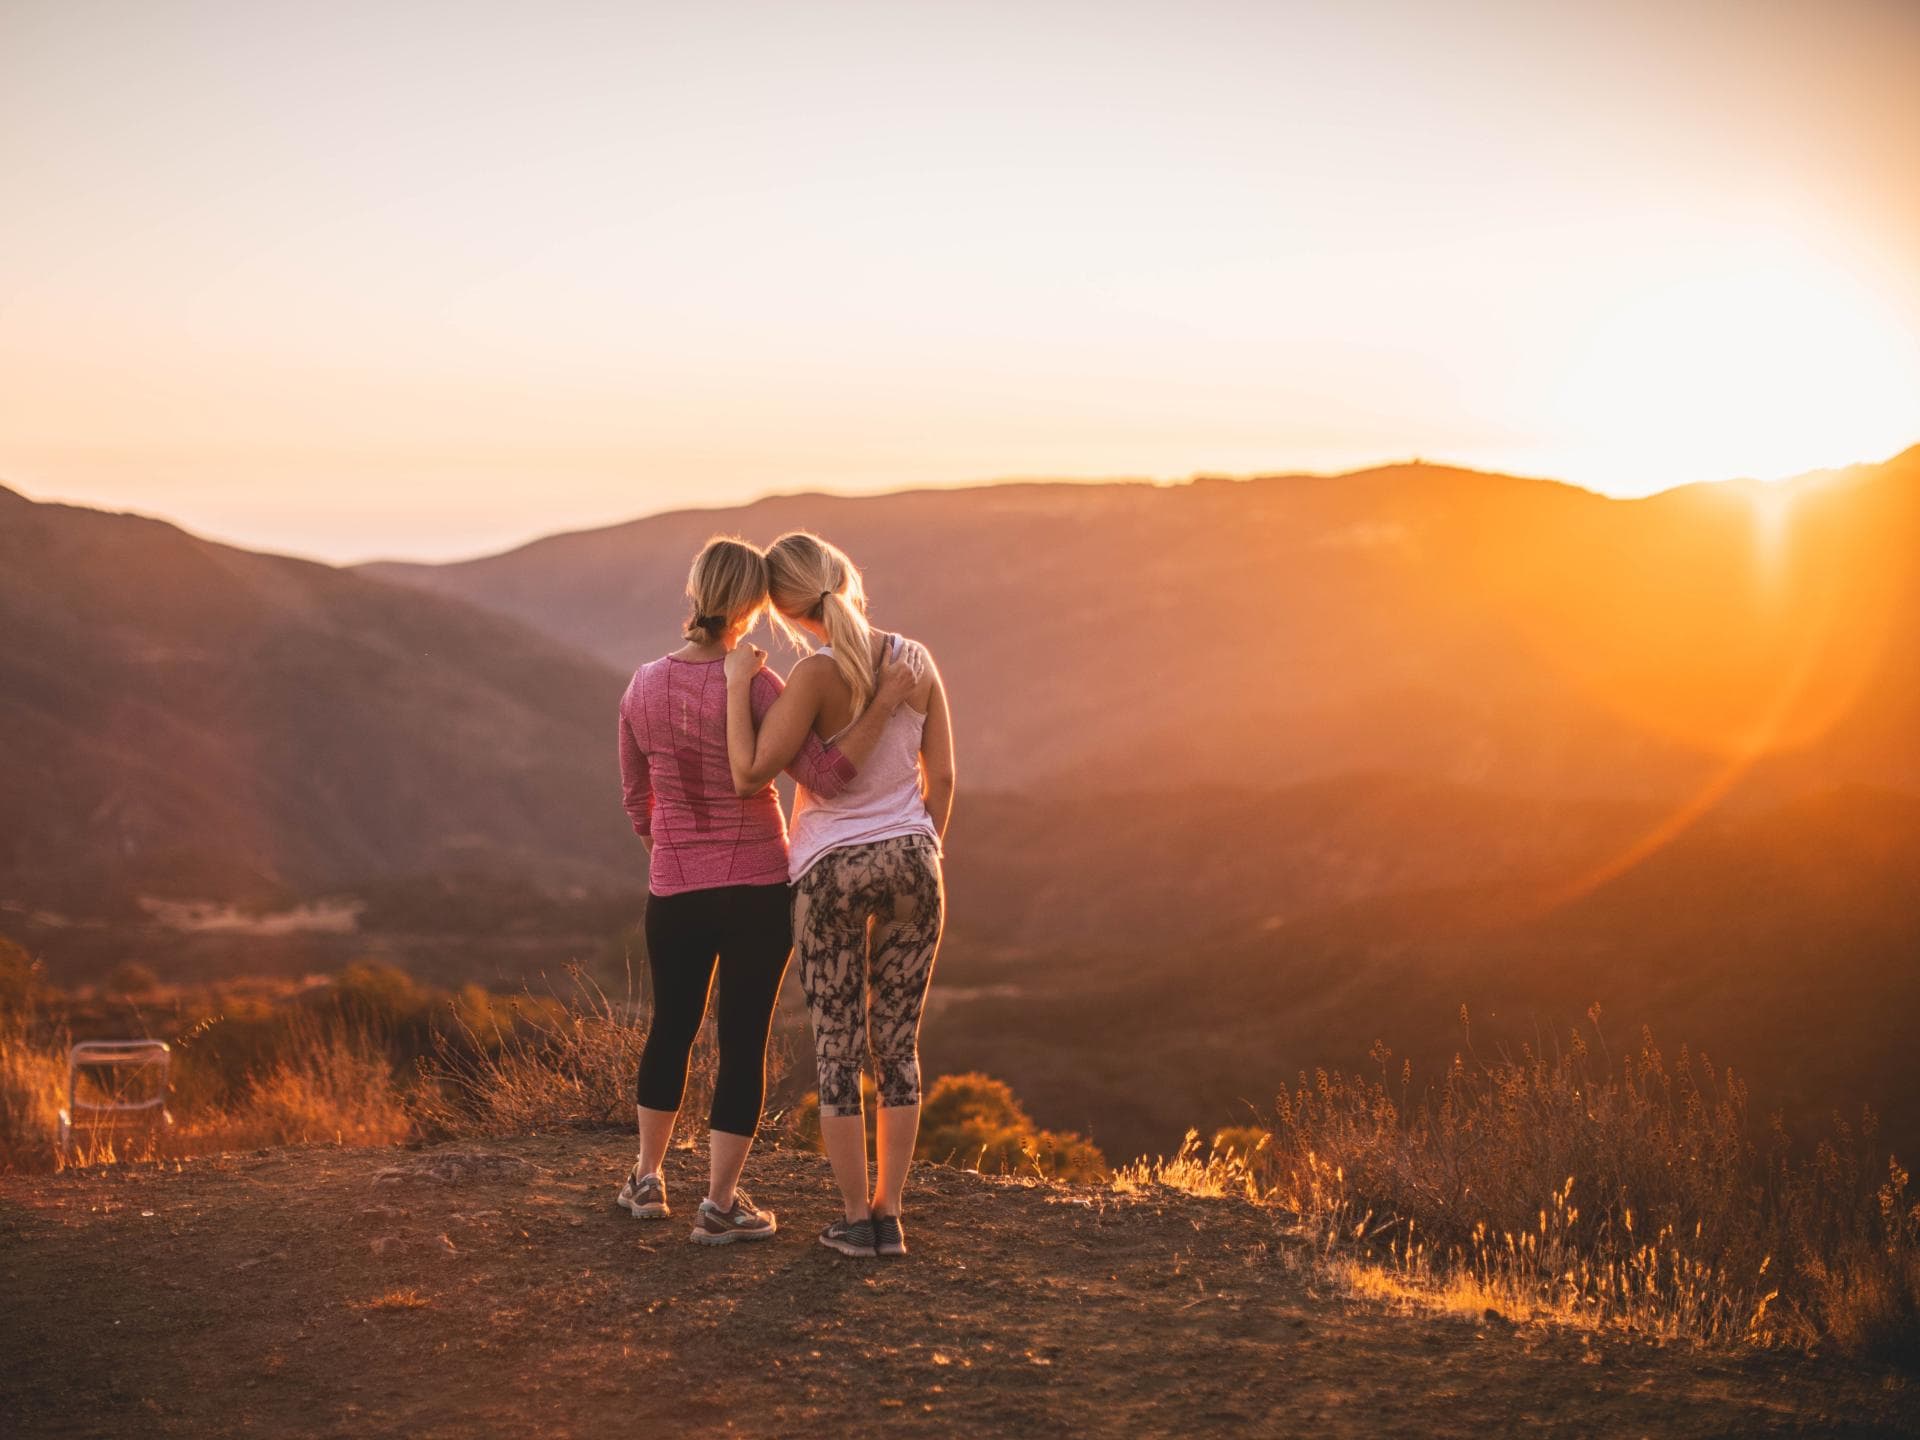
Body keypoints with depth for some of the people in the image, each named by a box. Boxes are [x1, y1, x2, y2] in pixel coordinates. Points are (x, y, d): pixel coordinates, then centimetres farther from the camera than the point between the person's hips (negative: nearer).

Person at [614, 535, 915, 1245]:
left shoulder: (644, 686, -2)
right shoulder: (753, 686, -17)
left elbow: (637, 801, 9)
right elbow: (825, 776, -23)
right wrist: (883, 704, -22)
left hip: (674, 890, 4)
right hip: (757, 891, -4)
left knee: (671, 1028, 22)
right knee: (744, 1041, 6)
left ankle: (647, 1179, 33)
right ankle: (720, 1203, 9)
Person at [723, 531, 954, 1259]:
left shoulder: (816, 676, -17)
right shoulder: (917, 662, -1)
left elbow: (749, 775, -20)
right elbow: (941, 778, 4)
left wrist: (739, 685, -9)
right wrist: (921, 864, 15)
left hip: (832, 873, -4)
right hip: (910, 864, 4)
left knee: (837, 1053, 7)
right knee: (898, 1046, 11)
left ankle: (856, 1220, 11)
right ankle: (888, 1216, 14)